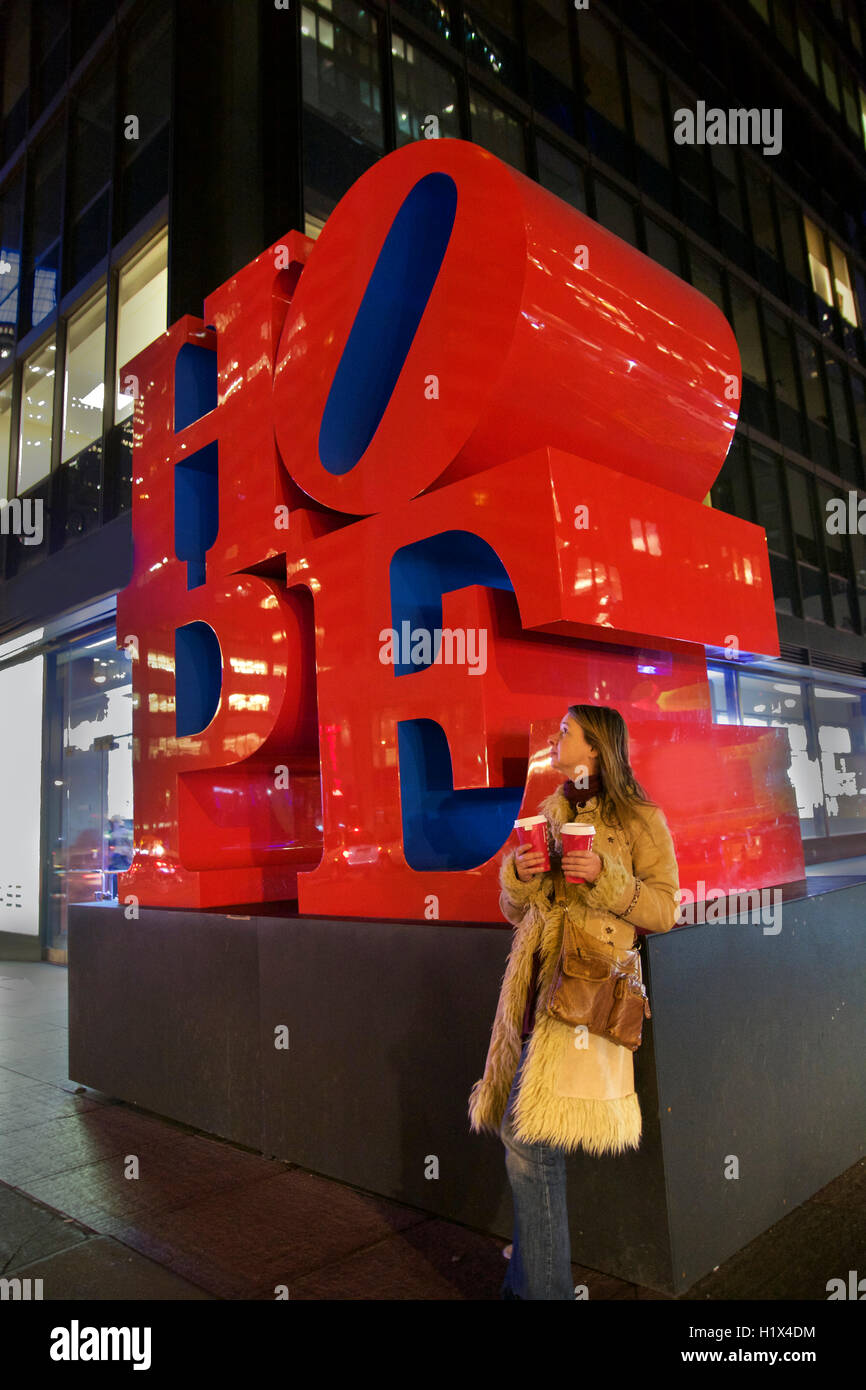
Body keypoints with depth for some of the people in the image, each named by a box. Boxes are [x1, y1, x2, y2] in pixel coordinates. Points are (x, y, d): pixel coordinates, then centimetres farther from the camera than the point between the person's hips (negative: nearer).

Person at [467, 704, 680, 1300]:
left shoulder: (639, 819, 0)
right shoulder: (547, 813, 16)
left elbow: (664, 910, -4)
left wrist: (605, 876, -17)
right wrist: (518, 874, -3)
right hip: (533, 982, 6)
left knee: (530, 1138, -9)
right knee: (528, 1138, 10)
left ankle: (541, 1287, 9)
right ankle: (529, 1282, 27)